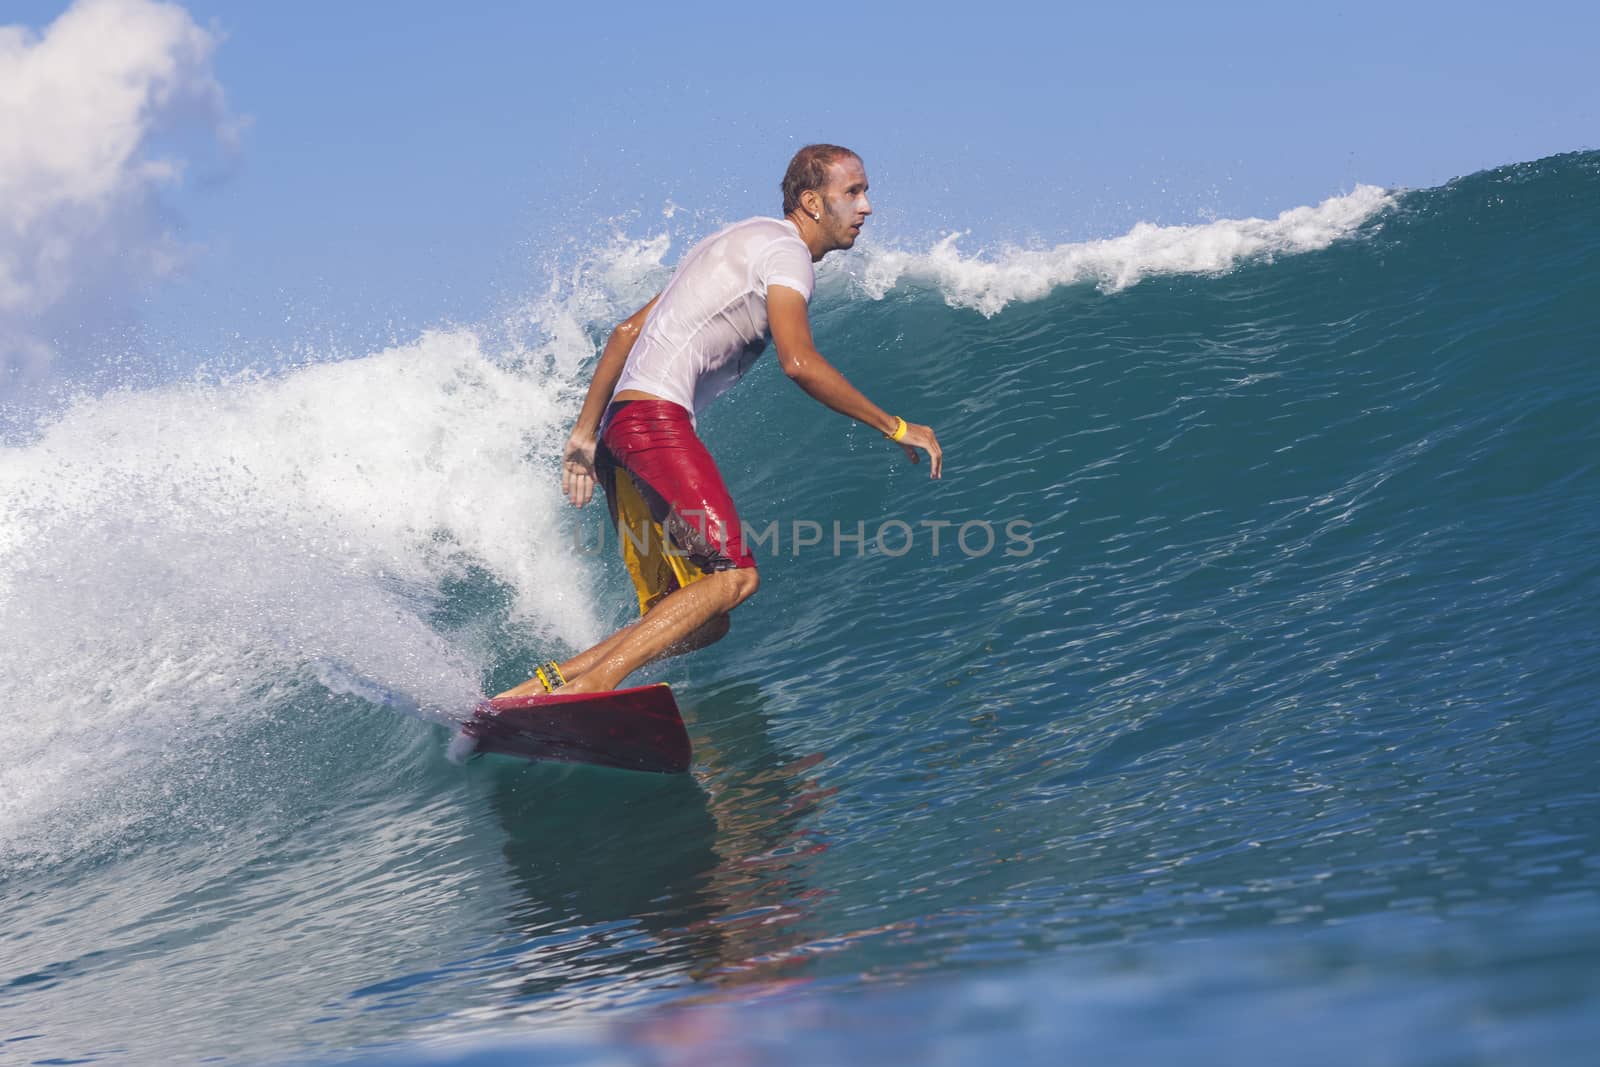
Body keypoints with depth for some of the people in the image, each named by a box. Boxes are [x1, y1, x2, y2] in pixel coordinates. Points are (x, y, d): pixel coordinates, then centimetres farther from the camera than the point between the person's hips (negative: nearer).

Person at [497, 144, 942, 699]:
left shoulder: (736, 244, 28)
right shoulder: (785, 249, -1)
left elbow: (628, 331, 25)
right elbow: (798, 362, -16)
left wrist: (585, 433, 22)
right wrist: (894, 427, -7)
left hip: (619, 433, 9)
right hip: (657, 416, -9)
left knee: (704, 620, 3)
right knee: (734, 574, -19)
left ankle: (546, 684, -5)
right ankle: (593, 683, -28)